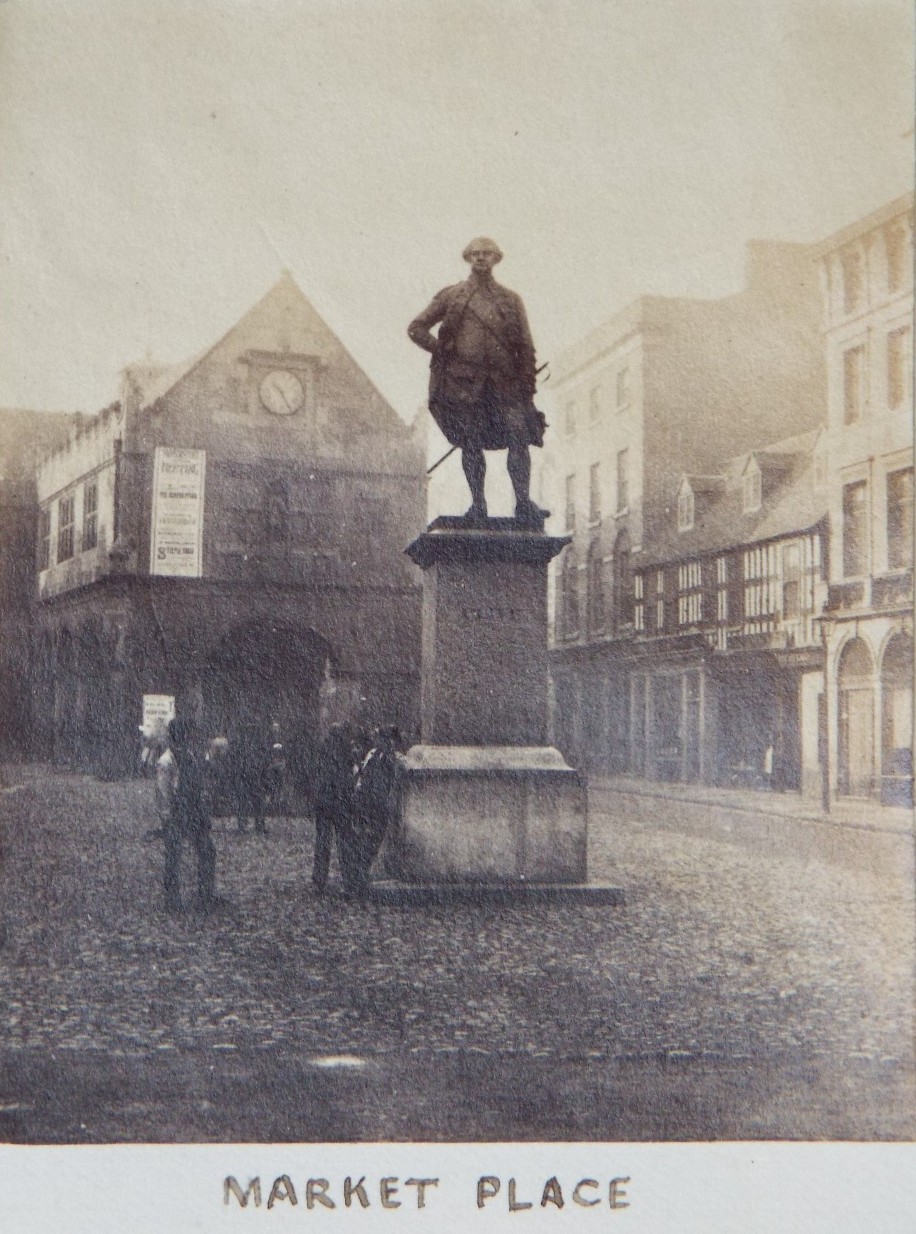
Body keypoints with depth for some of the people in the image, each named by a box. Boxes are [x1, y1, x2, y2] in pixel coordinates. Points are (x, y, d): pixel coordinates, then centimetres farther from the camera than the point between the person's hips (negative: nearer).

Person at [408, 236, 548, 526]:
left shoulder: (511, 301, 14)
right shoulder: (451, 296, 10)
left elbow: (525, 347, 12)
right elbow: (416, 328, 13)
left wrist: (527, 387, 3)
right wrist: (443, 351, 2)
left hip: (504, 380, 1)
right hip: (463, 380, 0)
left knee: (519, 437, -12)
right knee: (470, 444, 0)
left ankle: (523, 503, -10)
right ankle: (477, 504, 7)